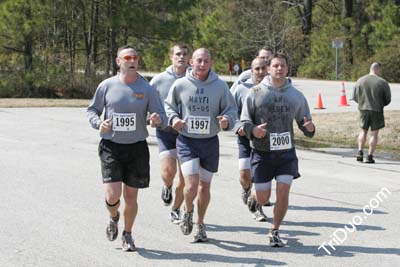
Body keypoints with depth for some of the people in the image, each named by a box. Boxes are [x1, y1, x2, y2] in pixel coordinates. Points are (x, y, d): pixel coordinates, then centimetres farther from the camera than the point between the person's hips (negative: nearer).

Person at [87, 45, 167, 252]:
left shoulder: (147, 88, 1)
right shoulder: (106, 86, 0)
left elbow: (162, 115, 1)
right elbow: (92, 110, 10)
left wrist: (158, 119, -22)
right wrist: (98, 123, -10)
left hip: (137, 147, 1)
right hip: (111, 147, -1)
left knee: (131, 196, 6)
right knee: (112, 195, -11)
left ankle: (127, 235, 29)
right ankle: (113, 218, 26)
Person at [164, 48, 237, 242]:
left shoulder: (220, 86, -3)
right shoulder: (180, 84, -4)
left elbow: (231, 109, 4)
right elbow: (168, 106, 10)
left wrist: (227, 120, -18)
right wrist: (173, 118, -10)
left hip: (210, 142, 2)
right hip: (186, 141, -2)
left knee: (204, 186, 13)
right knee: (191, 185, -15)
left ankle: (200, 224, 34)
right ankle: (188, 211, 19)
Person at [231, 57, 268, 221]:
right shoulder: (241, 89, -1)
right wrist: (238, 127, -13)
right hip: (246, 137, -1)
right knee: (245, 174, -6)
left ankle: (257, 208, 16)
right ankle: (246, 189, 31)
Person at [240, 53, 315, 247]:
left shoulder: (296, 95, 5)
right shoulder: (255, 93, -3)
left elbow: (304, 123, 13)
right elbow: (244, 121, 0)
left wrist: (309, 128, -11)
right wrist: (252, 130, -22)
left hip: (286, 152, 2)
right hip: (262, 152, -2)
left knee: (283, 191, -9)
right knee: (262, 199, 3)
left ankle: (275, 232, 9)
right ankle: (252, 199, 41)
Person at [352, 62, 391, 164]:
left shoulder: (360, 81, 1)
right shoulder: (382, 83, -9)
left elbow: (355, 97, 4)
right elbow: (388, 99, -3)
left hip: (363, 109, 3)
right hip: (377, 111, -3)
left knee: (363, 131, 18)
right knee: (374, 133, 4)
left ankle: (360, 152, 7)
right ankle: (369, 156, 1)